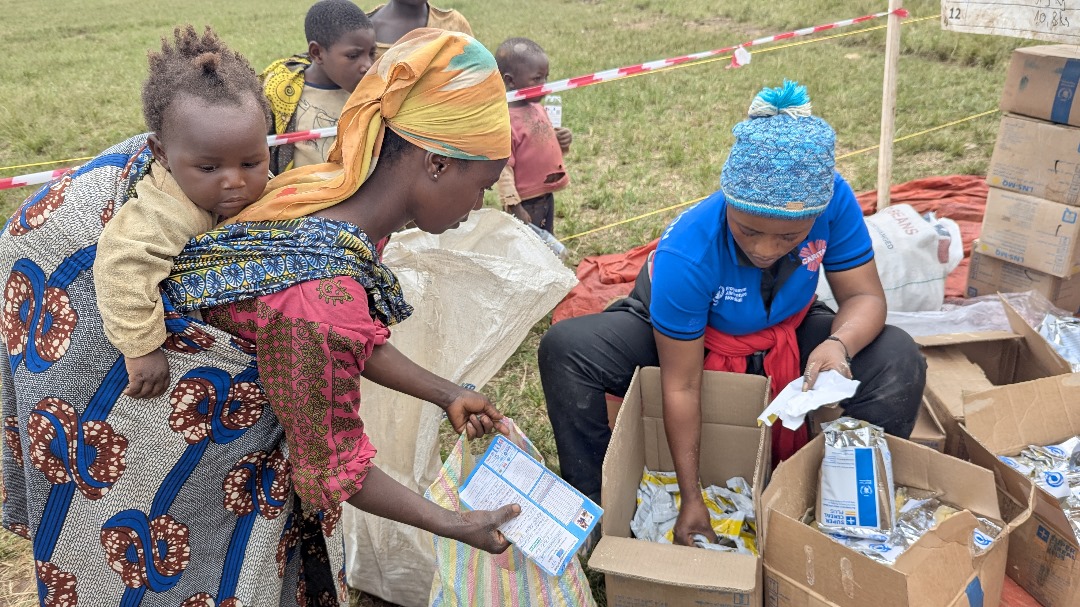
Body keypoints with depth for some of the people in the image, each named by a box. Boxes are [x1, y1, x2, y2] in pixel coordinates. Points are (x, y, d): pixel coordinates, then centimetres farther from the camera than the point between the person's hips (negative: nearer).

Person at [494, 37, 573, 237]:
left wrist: (561, 142, -4)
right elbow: (502, 169, -21)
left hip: (546, 196, 8)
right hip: (525, 203, -8)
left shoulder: (537, 108, 3)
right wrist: (514, 206, -21)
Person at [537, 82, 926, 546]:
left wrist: (838, 345, -41)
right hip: (680, 339, -2)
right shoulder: (686, 253, -36)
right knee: (565, 349, -28)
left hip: (788, 337, 3)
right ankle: (595, 509, -10)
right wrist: (690, 498, -21)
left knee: (899, 363, -22)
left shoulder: (835, 200, -29)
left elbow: (865, 297, -16)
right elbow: (680, 386, -28)